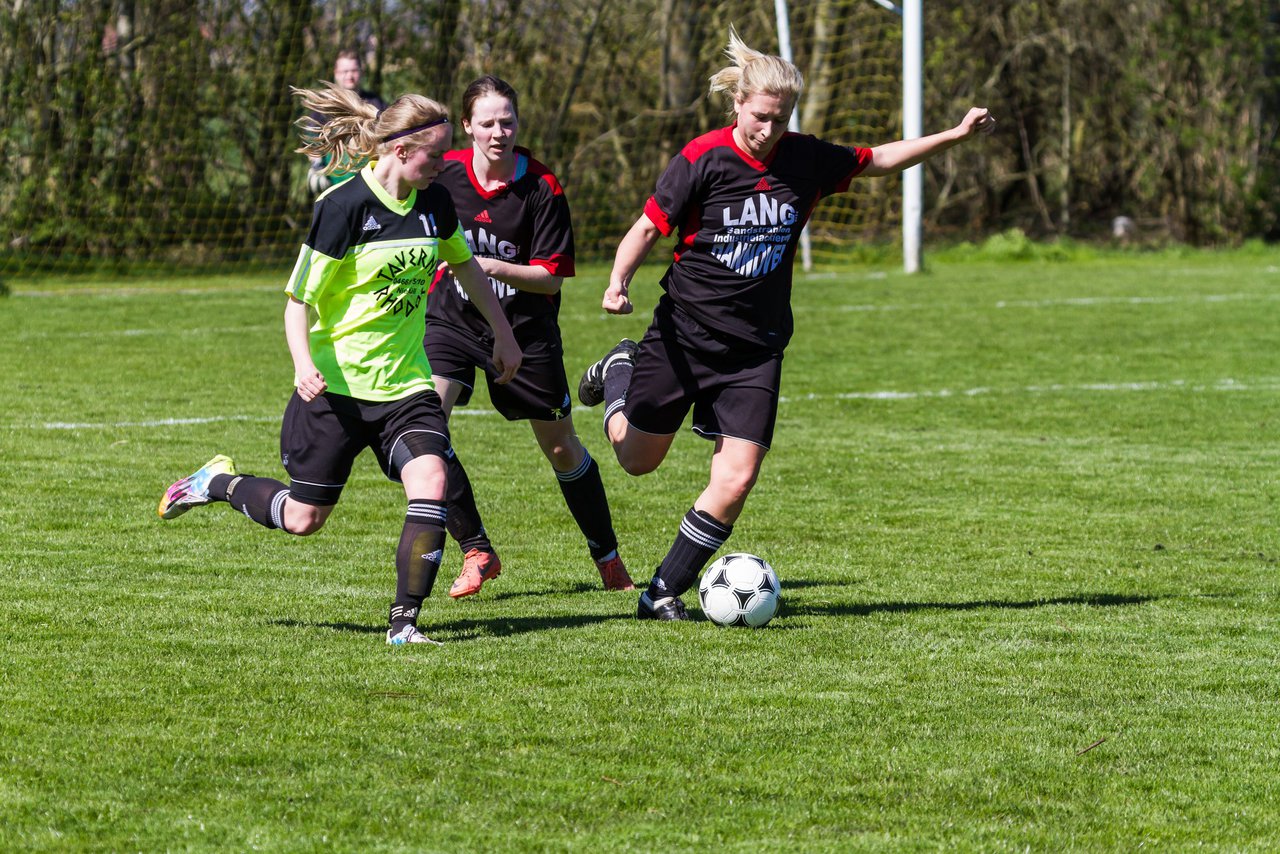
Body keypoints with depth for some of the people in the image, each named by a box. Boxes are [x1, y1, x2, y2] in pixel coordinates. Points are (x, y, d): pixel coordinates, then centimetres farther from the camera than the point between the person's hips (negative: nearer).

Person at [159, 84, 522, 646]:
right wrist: (304, 364, -28)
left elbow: (466, 267, 21)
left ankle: (404, 622, -11)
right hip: (337, 388, -5)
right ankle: (218, 484, 35)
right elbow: (300, 297, -13)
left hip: (406, 384, 5)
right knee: (303, 519, 6)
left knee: (430, 486, -20)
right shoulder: (344, 206, -18)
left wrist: (504, 335, 25)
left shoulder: (434, 204, 1)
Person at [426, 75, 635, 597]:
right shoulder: (444, 173, -8)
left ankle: (607, 555, 30)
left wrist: (493, 267, -28)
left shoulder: (543, 190, -15)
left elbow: (552, 277, -16)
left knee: (562, 450, 9)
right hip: (452, 320, 1)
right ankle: (476, 552, -11)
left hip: (525, 329, -1)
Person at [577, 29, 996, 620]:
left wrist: (954, 136, 10)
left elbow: (877, 160, 15)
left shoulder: (806, 160, -2)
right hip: (683, 334, -2)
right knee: (636, 459, 12)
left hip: (756, 349, 2)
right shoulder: (702, 160, -14)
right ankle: (622, 370, 45)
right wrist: (618, 281, -26)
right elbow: (647, 228, -9)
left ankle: (663, 593, 6)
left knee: (735, 482, -10)